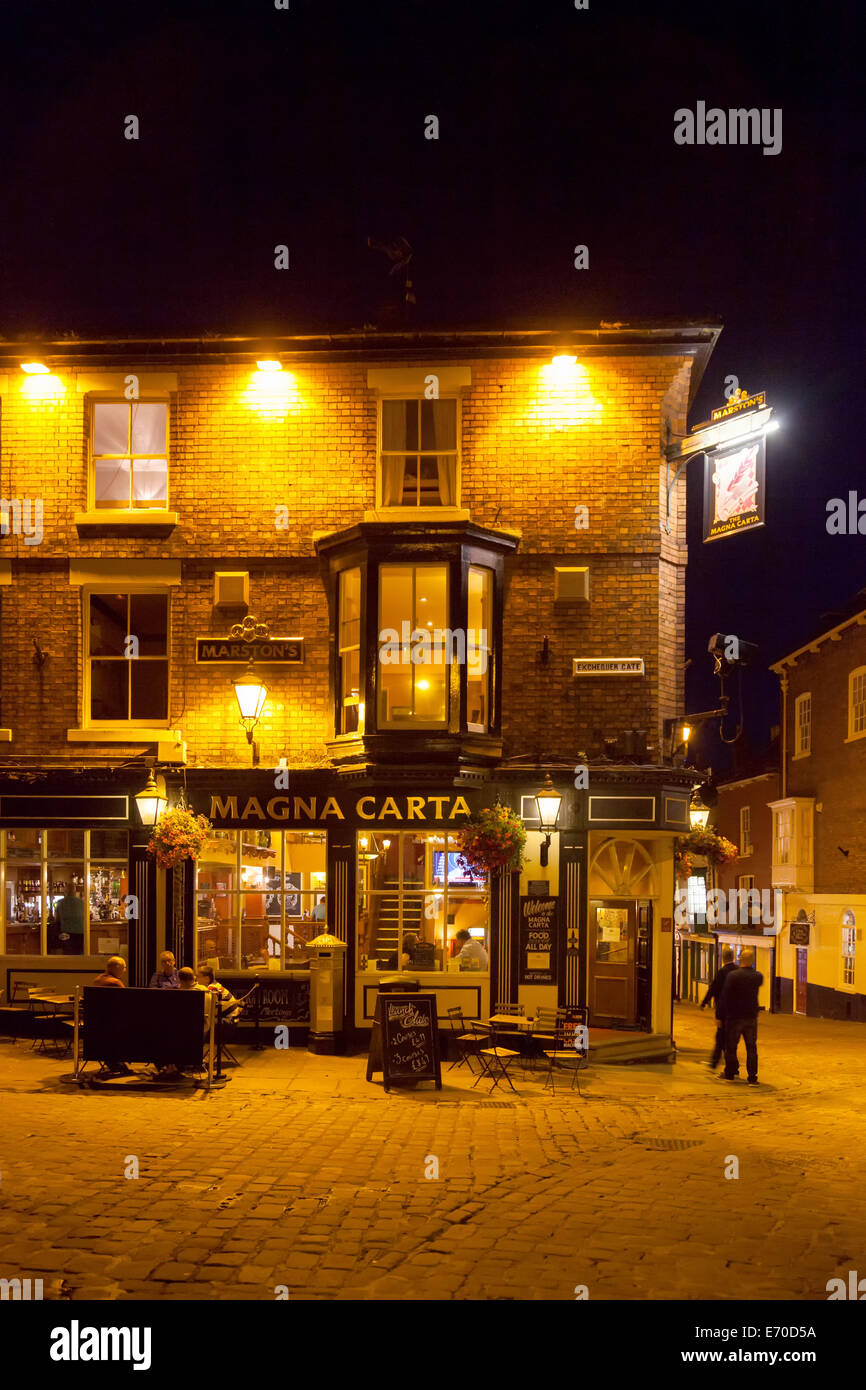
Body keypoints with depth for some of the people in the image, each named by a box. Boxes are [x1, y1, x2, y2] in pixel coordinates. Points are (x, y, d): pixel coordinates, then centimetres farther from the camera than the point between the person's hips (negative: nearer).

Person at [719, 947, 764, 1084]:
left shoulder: (733, 975, -13)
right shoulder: (758, 976, -2)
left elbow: (725, 997, -12)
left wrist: (722, 1015, -4)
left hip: (734, 1017, -3)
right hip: (751, 1016, 3)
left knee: (731, 1047, 10)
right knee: (751, 1048, 7)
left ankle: (729, 1074, 18)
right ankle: (752, 1078, 4)